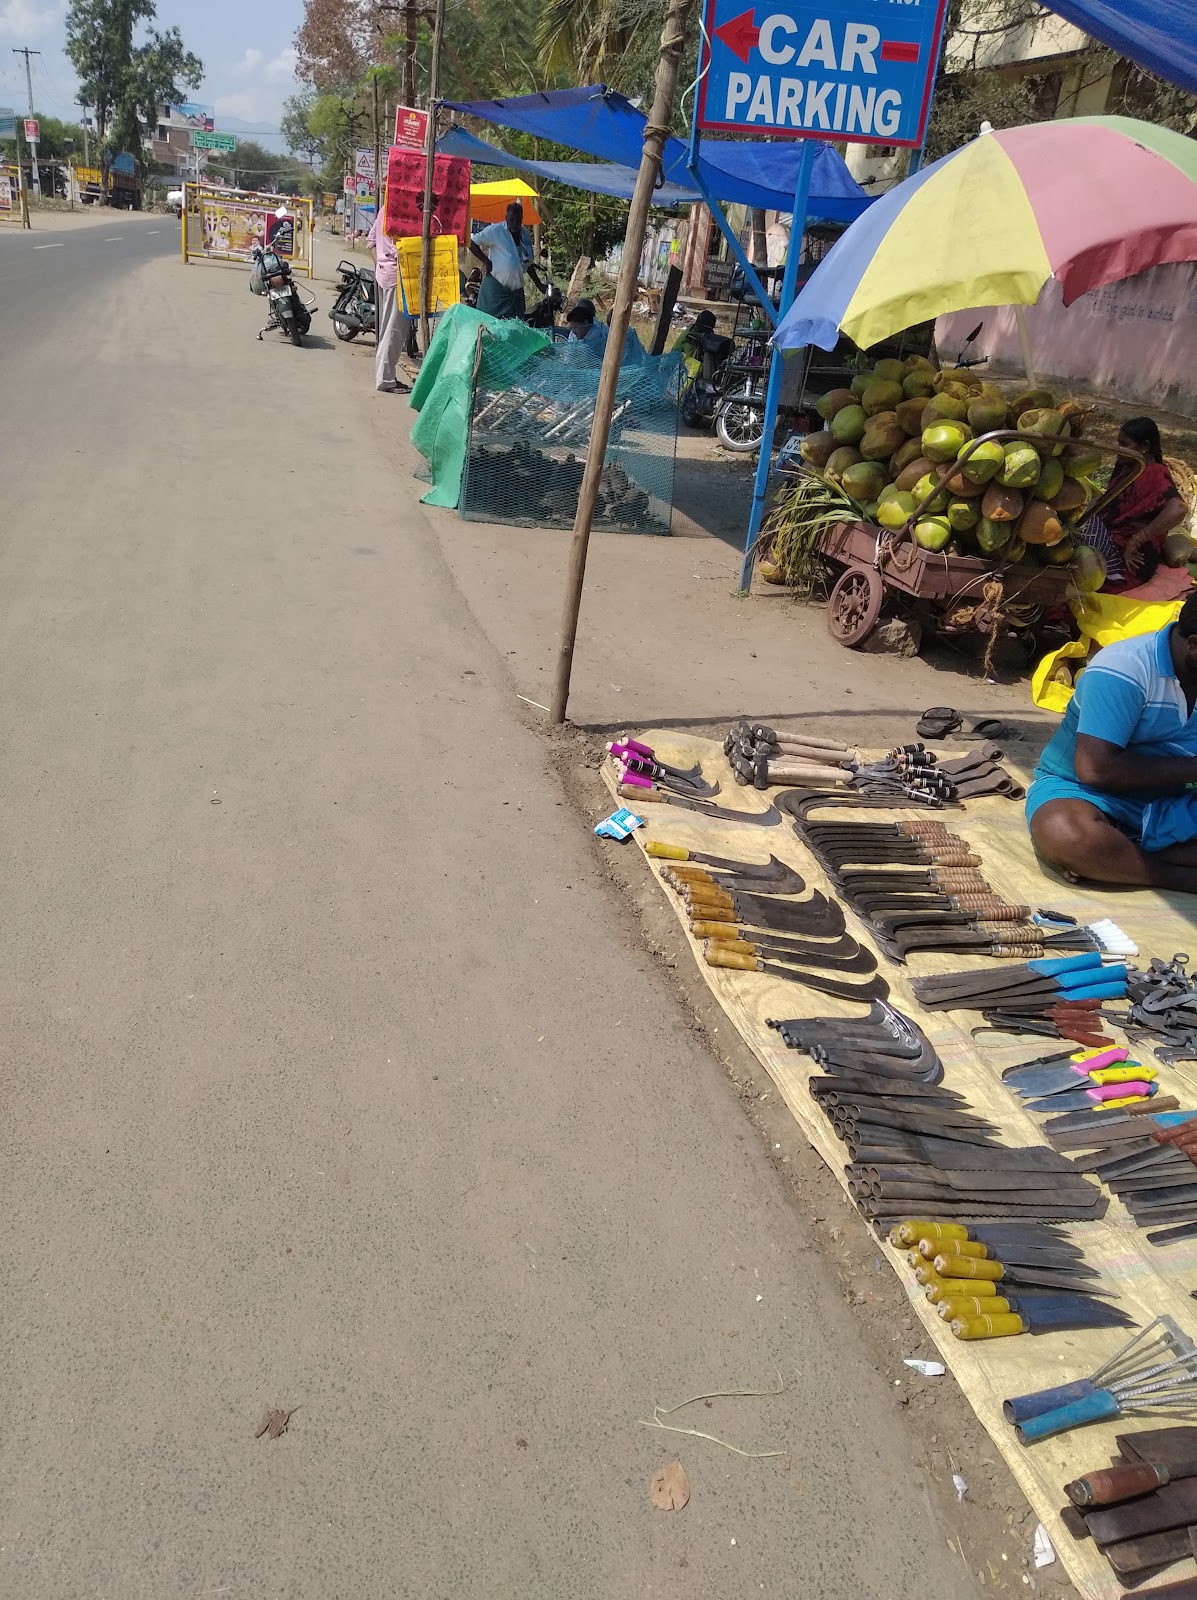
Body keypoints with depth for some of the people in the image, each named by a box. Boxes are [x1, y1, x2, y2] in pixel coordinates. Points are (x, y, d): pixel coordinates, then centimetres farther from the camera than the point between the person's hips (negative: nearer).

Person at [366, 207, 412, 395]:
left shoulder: (384, 209, 12)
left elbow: (371, 238, 19)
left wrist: (379, 264, 18)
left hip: (383, 272, 10)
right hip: (396, 274, -10)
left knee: (386, 327, 14)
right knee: (395, 330, -6)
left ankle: (384, 375, 21)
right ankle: (386, 379, -4)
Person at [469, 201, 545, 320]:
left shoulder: (525, 234, 13)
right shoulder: (495, 230, -6)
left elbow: (528, 263, 21)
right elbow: (472, 243, -5)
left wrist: (539, 285, 18)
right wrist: (486, 261, -12)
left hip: (516, 290, 6)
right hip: (496, 288, -6)